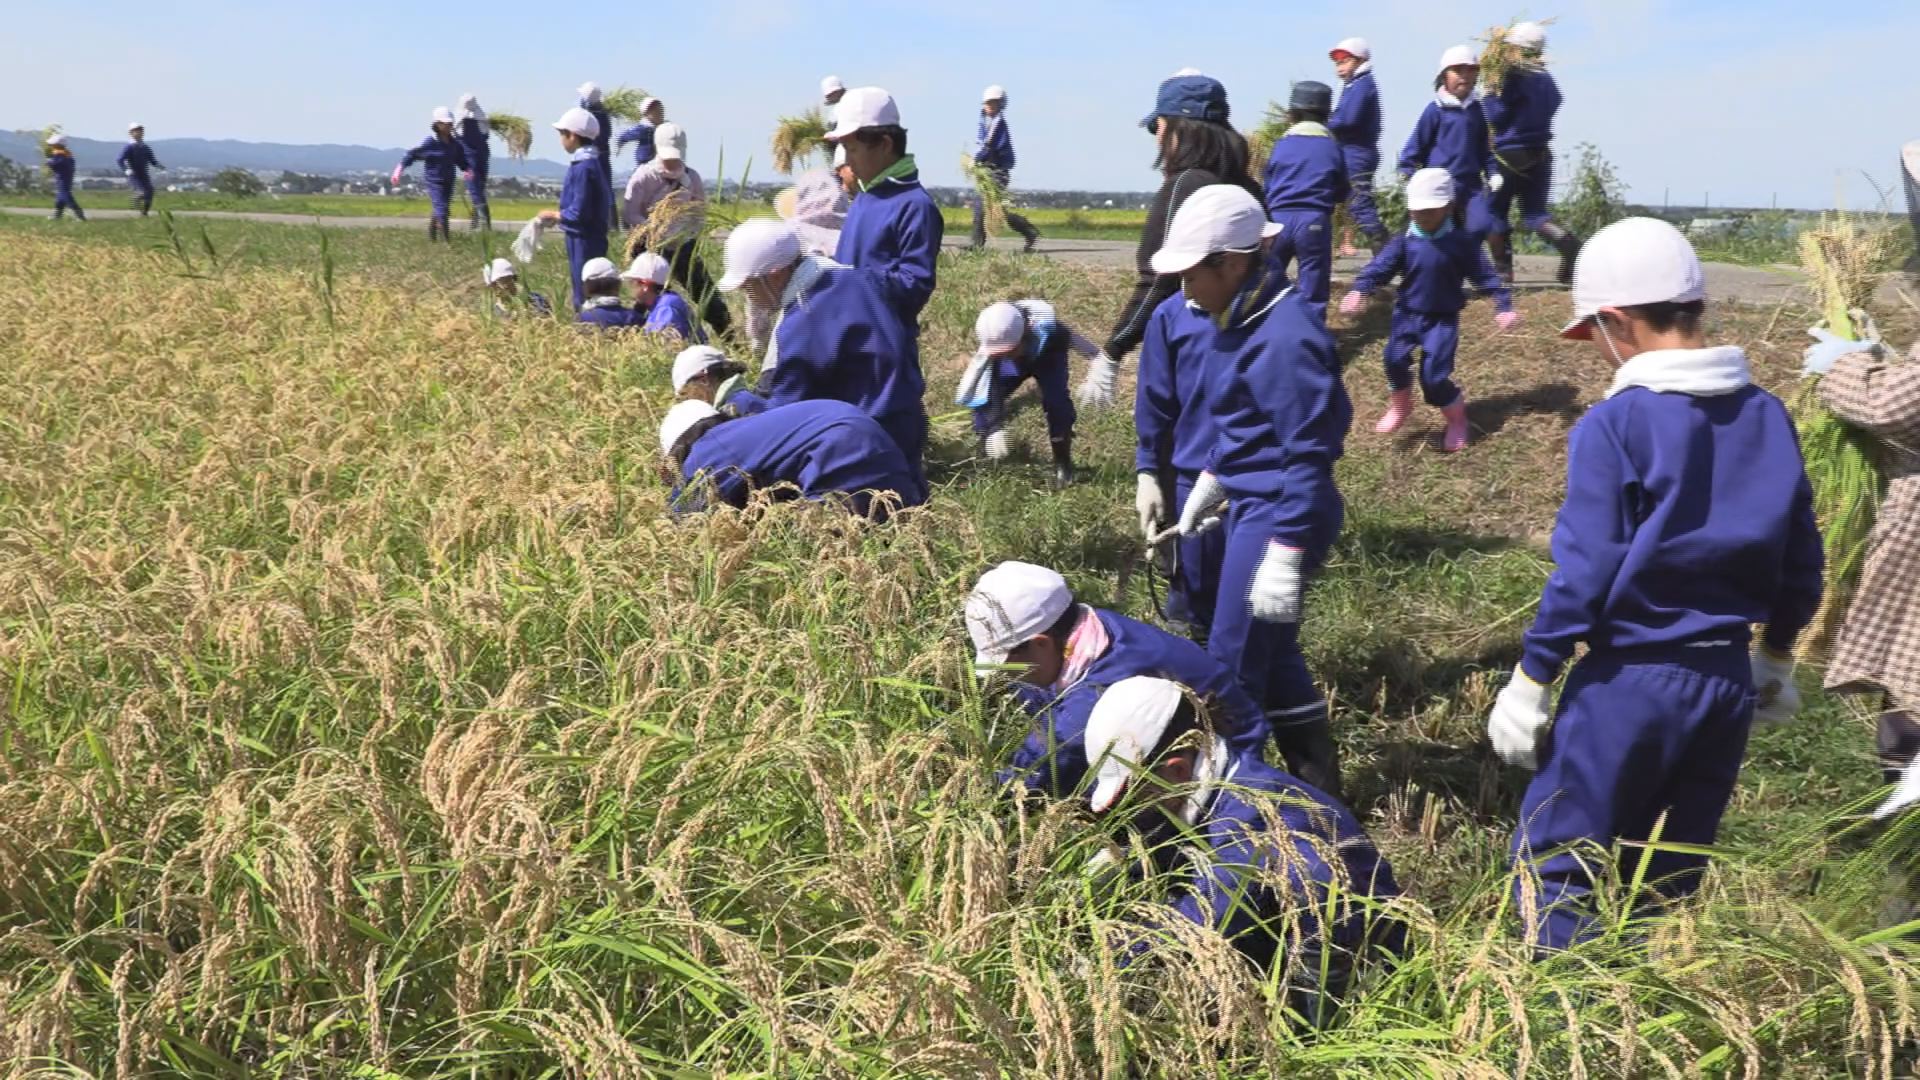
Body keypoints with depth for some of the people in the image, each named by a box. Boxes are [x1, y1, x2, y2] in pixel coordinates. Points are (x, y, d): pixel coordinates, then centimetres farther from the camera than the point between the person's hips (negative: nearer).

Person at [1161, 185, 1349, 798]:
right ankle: (1316, 785, 32)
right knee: (1270, 655, 18)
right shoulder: (1237, 320, 6)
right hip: (1251, 504, 10)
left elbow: (1310, 455, -23)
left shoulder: (1286, 336, -22)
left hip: (1280, 516, -10)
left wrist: (1284, 559, -23)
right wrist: (1211, 483, 25)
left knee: (1234, 664, 1)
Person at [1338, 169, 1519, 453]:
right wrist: (1359, 290, -29)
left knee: (1434, 376, -10)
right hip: (1407, 314, 2)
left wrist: (1503, 306, -11)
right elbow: (1381, 267, -12)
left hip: (1442, 320, -2)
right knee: (1396, 358, -23)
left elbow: (1486, 276, -2)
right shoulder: (1404, 242, -2)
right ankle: (1400, 406, 6)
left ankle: (1457, 419, 18)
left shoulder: (1461, 244, -5)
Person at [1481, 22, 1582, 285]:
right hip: (1541, 155, 7)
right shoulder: (1548, 81, 10)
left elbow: (1495, 116, -14)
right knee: (1535, 213, 10)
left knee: (1495, 211, 8)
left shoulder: (1515, 78, -14)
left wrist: (1488, 94, 0)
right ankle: (1569, 244, -16)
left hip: (1510, 155, -6)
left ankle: (1502, 268, 7)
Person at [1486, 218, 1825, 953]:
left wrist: (1530, 680, -6)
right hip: (1729, 679, 7)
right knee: (1667, 880, 19)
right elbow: (1801, 557, 11)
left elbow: (1584, 571, -16)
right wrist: (1776, 654, 25)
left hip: (1632, 680, -6)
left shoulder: (1615, 424, -16)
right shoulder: (1767, 415, 3)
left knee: (1552, 864, 7)